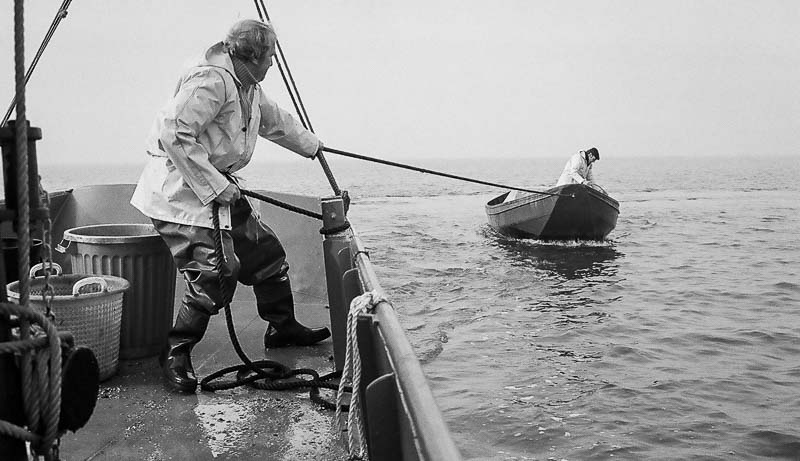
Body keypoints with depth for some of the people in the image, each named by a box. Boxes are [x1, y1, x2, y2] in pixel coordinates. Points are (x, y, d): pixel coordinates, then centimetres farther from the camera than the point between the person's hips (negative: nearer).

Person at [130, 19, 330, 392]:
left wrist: (312, 145, 47)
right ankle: (176, 353, -4)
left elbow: (275, 121, 33)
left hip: (218, 186, 10)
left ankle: (283, 327, 33)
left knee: (266, 251, 14)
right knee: (216, 271, -19)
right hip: (182, 189, -10)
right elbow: (175, 135, -27)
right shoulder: (211, 80, -20)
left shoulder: (249, 88, 14)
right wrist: (216, 187, -26)